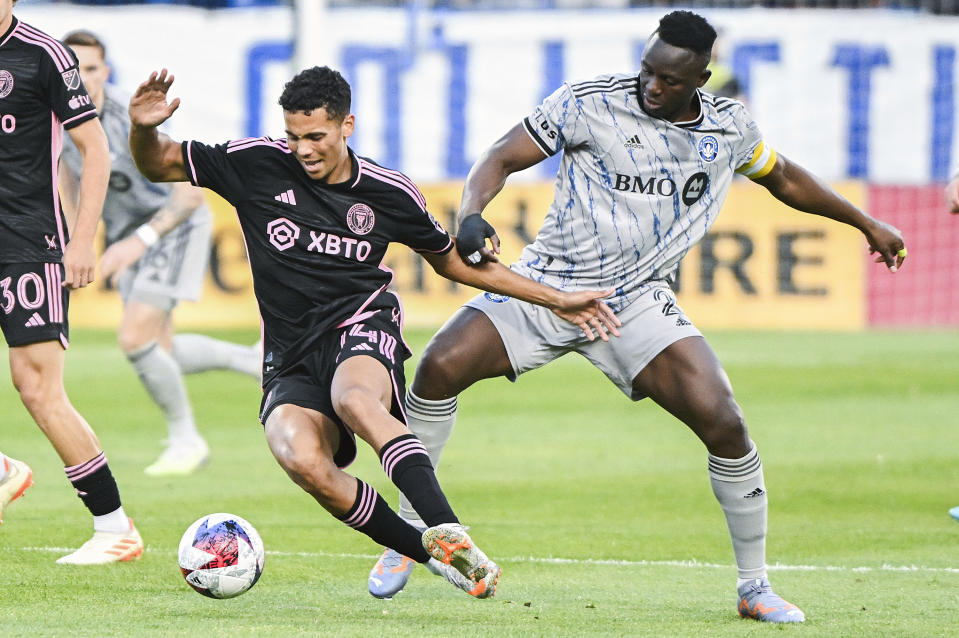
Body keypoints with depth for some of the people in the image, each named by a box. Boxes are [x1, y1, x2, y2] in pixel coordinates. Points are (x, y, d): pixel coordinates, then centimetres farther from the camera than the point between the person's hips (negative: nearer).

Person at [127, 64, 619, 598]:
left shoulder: (389, 193, 4)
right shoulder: (258, 165, 1)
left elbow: (451, 259, 20)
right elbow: (158, 166, 8)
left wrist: (555, 299, 20)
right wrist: (144, 130, -17)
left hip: (363, 330, -1)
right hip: (291, 362, 1)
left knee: (353, 396, -40)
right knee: (302, 460, -32)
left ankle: (450, 532, -48)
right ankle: (431, 552, -20)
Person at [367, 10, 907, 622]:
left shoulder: (730, 129, 1)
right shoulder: (589, 102, -10)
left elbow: (786, 179, 22)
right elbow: (501, 159, -10)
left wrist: (866, 223, 29)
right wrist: (472, 214, -30)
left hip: (638, 304, 1)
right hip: (547, 286, -1)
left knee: (724, 424, -17)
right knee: (440, 366, -21)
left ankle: (755, 586, 2)